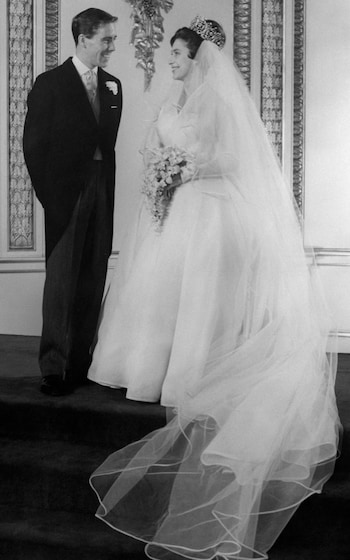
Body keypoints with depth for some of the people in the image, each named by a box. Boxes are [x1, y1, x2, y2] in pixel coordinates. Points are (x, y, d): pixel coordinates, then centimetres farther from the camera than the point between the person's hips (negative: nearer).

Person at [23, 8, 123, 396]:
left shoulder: (113, 86, 13)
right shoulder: (50, 84, -2)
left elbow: (109, 142, 14)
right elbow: (34, 144, -3)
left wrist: (107, 187, 5)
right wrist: (48, 195, -7)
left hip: (102, 191, 5)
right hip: (65, 192, -5)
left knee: (93, 281, 6)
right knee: (62, 279, -4)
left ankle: (80, 363, 16)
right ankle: (53, 367, 3)